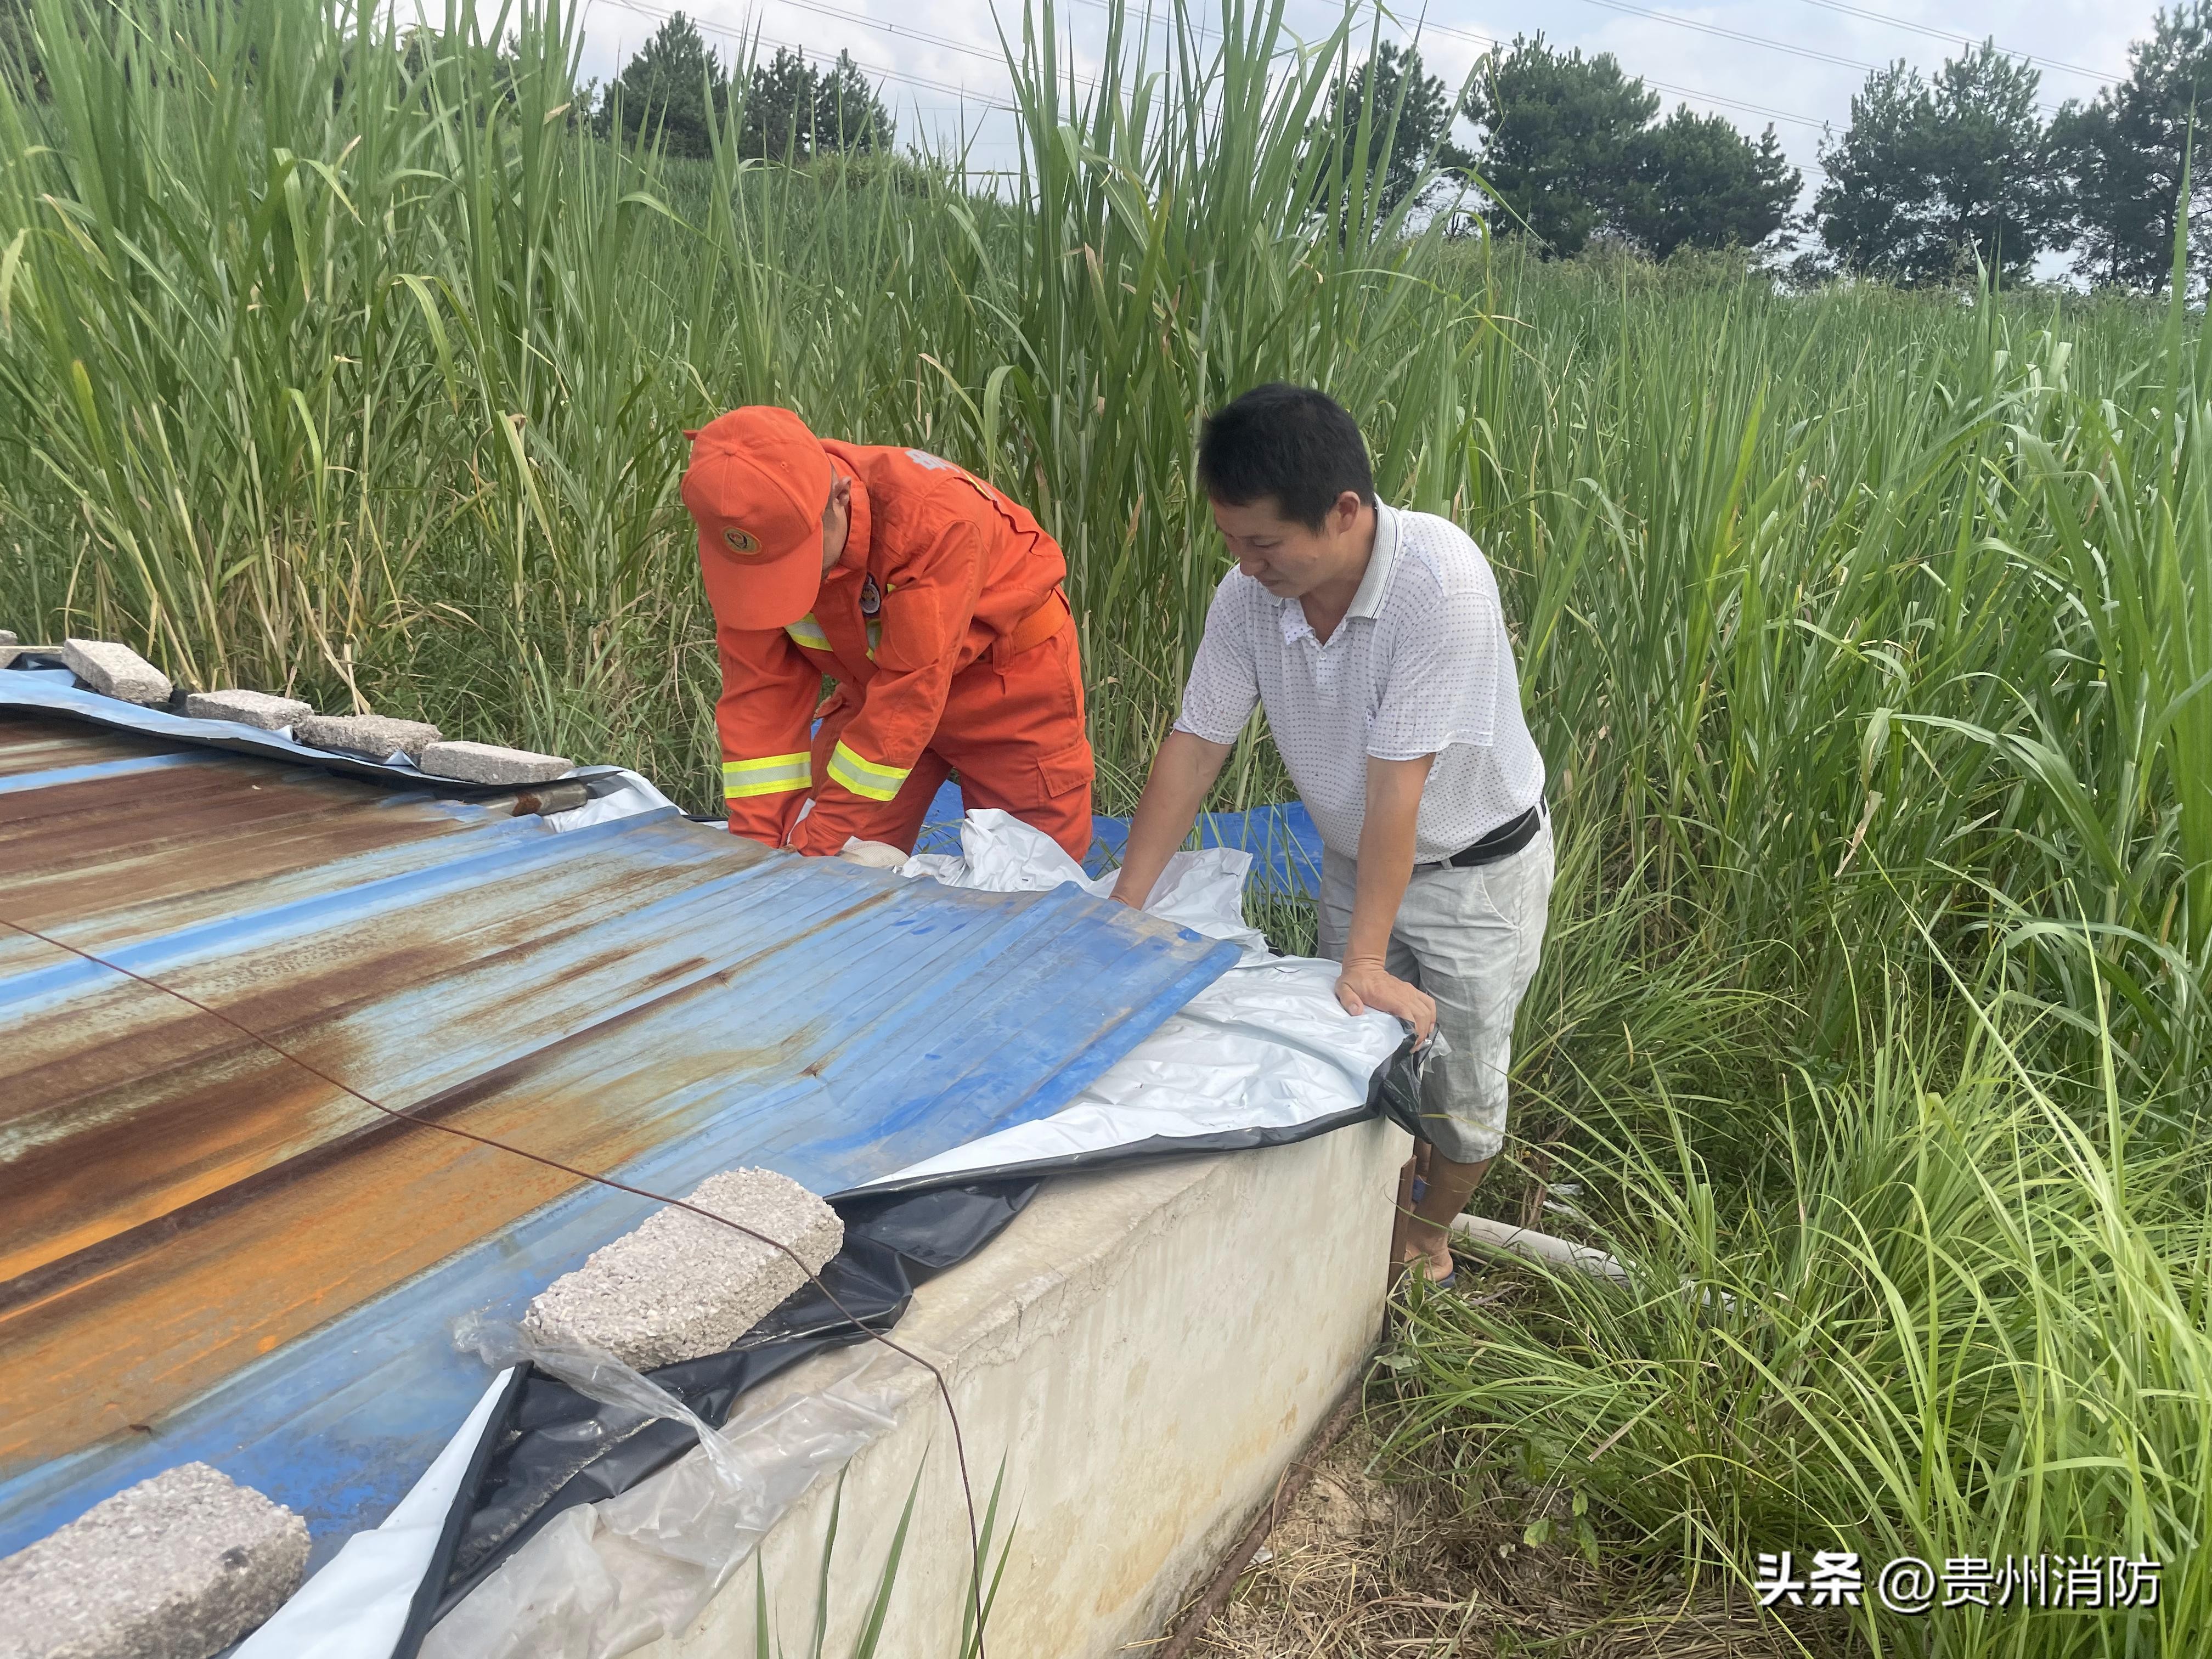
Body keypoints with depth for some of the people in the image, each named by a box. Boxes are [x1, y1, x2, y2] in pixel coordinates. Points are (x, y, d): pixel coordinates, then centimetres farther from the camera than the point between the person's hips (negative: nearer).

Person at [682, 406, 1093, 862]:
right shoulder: (747, 539, -23)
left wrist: (817, 842, -35)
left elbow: (911, 690, -37)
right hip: (874, 681, 4)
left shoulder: (936, 517, -39)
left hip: (1010, 672, -4)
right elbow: (761, 688, -19)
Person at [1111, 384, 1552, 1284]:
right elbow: (1196, 743, -11)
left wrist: (1367, 958, -29)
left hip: (1478, 867, -4)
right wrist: (1123, 908, -11)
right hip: (1354, 861, 5)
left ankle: (1428, 1235, 35)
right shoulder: (1250, 592, -17)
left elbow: (1397, 779, -34)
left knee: (1458, 1082, 6)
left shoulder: (1440, 582, -34)